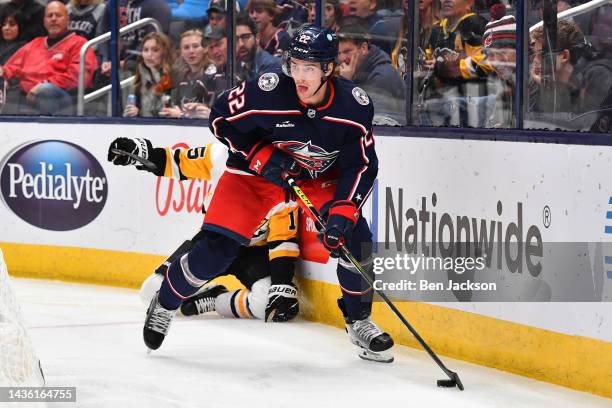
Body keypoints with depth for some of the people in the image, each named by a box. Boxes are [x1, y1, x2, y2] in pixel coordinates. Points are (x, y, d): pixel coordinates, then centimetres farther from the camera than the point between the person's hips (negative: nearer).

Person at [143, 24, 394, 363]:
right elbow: (220, 117, -14)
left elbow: (361, 166, -15)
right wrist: (260, 155, -22)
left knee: (353, 235, -15)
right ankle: (165, 303, 15)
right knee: (217, 249, -12)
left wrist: (343, 211, -28)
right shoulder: (267, 91, -31)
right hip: (255, 170, -2)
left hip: (321, 177, 2)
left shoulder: (353, 105, -24)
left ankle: (359, 322, 9)